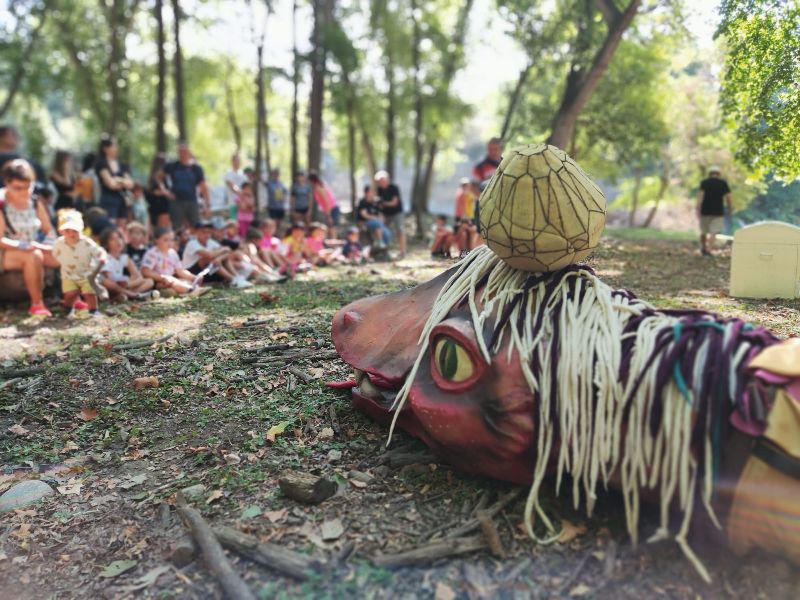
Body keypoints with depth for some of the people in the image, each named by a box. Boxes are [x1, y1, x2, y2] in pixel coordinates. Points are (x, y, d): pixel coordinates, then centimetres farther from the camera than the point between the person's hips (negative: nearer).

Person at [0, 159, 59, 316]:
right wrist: (23, 245, -31)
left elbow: (49, 230, 7)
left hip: (36, 248, 5)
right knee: (33, 256, -37)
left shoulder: (35, 202, 3)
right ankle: (36, 304, -30)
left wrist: (47, 246, -12)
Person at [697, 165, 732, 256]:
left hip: (705, 211, 1)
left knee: (704, 231, 16)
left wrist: (698, 210, -14)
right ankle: (708, 250, -15)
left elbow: (700, 196, -11)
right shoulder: (723, 183, 3)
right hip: (718, 211, -1)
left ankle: (703, 249, 27)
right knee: (713, 232, -2)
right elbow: (728, 197, 0)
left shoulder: (704, 182, 0)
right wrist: (729, 208, 14)